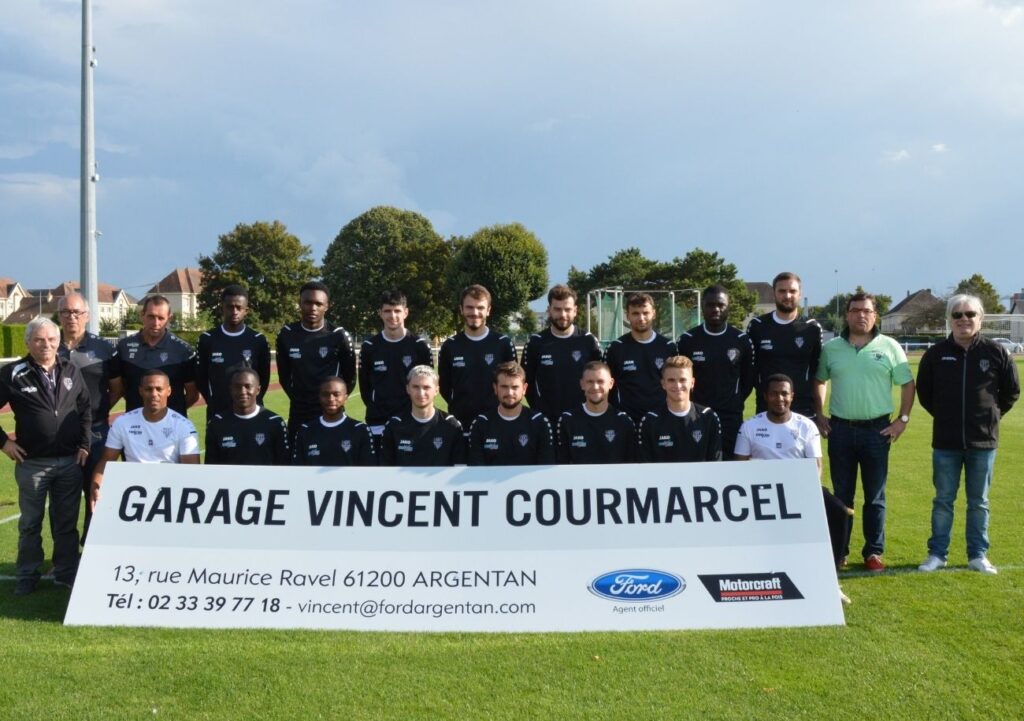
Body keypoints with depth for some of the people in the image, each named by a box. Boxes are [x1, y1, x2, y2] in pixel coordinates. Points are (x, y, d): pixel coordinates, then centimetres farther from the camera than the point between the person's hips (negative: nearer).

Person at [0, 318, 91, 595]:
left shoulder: (71, 371, 5)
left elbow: (86, 407, 13)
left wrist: (85, 444, 6)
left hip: (70, 461, 3)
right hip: (32, 463, -2)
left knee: (67, 522, 11)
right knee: (30, 523, 9)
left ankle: (66, 572, 22)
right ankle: (27, 577, 20)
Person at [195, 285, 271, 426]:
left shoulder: (258, 340, 2)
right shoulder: (207, 340, 1)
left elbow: (264, 378, 8)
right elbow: (201, 379, 7)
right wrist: (214, 404, 4)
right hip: (218, 414, 0)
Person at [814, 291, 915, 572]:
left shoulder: (889, 347, 1)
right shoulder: (831, 348, 5)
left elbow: (907, 384, 5)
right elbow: (818, 382, 16)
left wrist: (903, 420, -2)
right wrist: (818, 415, 7)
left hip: (877, 430, -1)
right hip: (840, 430, 1)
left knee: (875, 497, 6)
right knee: (841, 495, 9)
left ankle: (874, 552, 14)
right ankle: (838, 550, 17)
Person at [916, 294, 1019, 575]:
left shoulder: (996, 352, -4)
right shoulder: (936, 354, -3)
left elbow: (1012, 391, 8)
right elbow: (924, 391, 11)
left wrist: (992, 414, 6)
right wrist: (945, 415, 8)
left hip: (983, 441, 0)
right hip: (946, 442, 0)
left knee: (979, 502, 10)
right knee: (943, 500, 8)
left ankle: (978, 555, 19)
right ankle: (937, 553, 16)